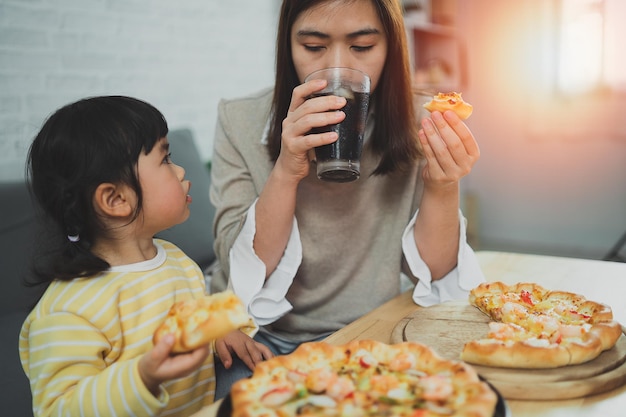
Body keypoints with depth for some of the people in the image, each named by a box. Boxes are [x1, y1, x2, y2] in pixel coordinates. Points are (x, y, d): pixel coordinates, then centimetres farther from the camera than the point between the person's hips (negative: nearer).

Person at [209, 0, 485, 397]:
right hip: (265, 341, -1)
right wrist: (285, 172, -26)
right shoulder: (241, 122, -8)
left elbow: (434, 274, -5)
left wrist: (444, 187, -23)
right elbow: (245, 276, -11)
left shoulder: (417, 130, -6)